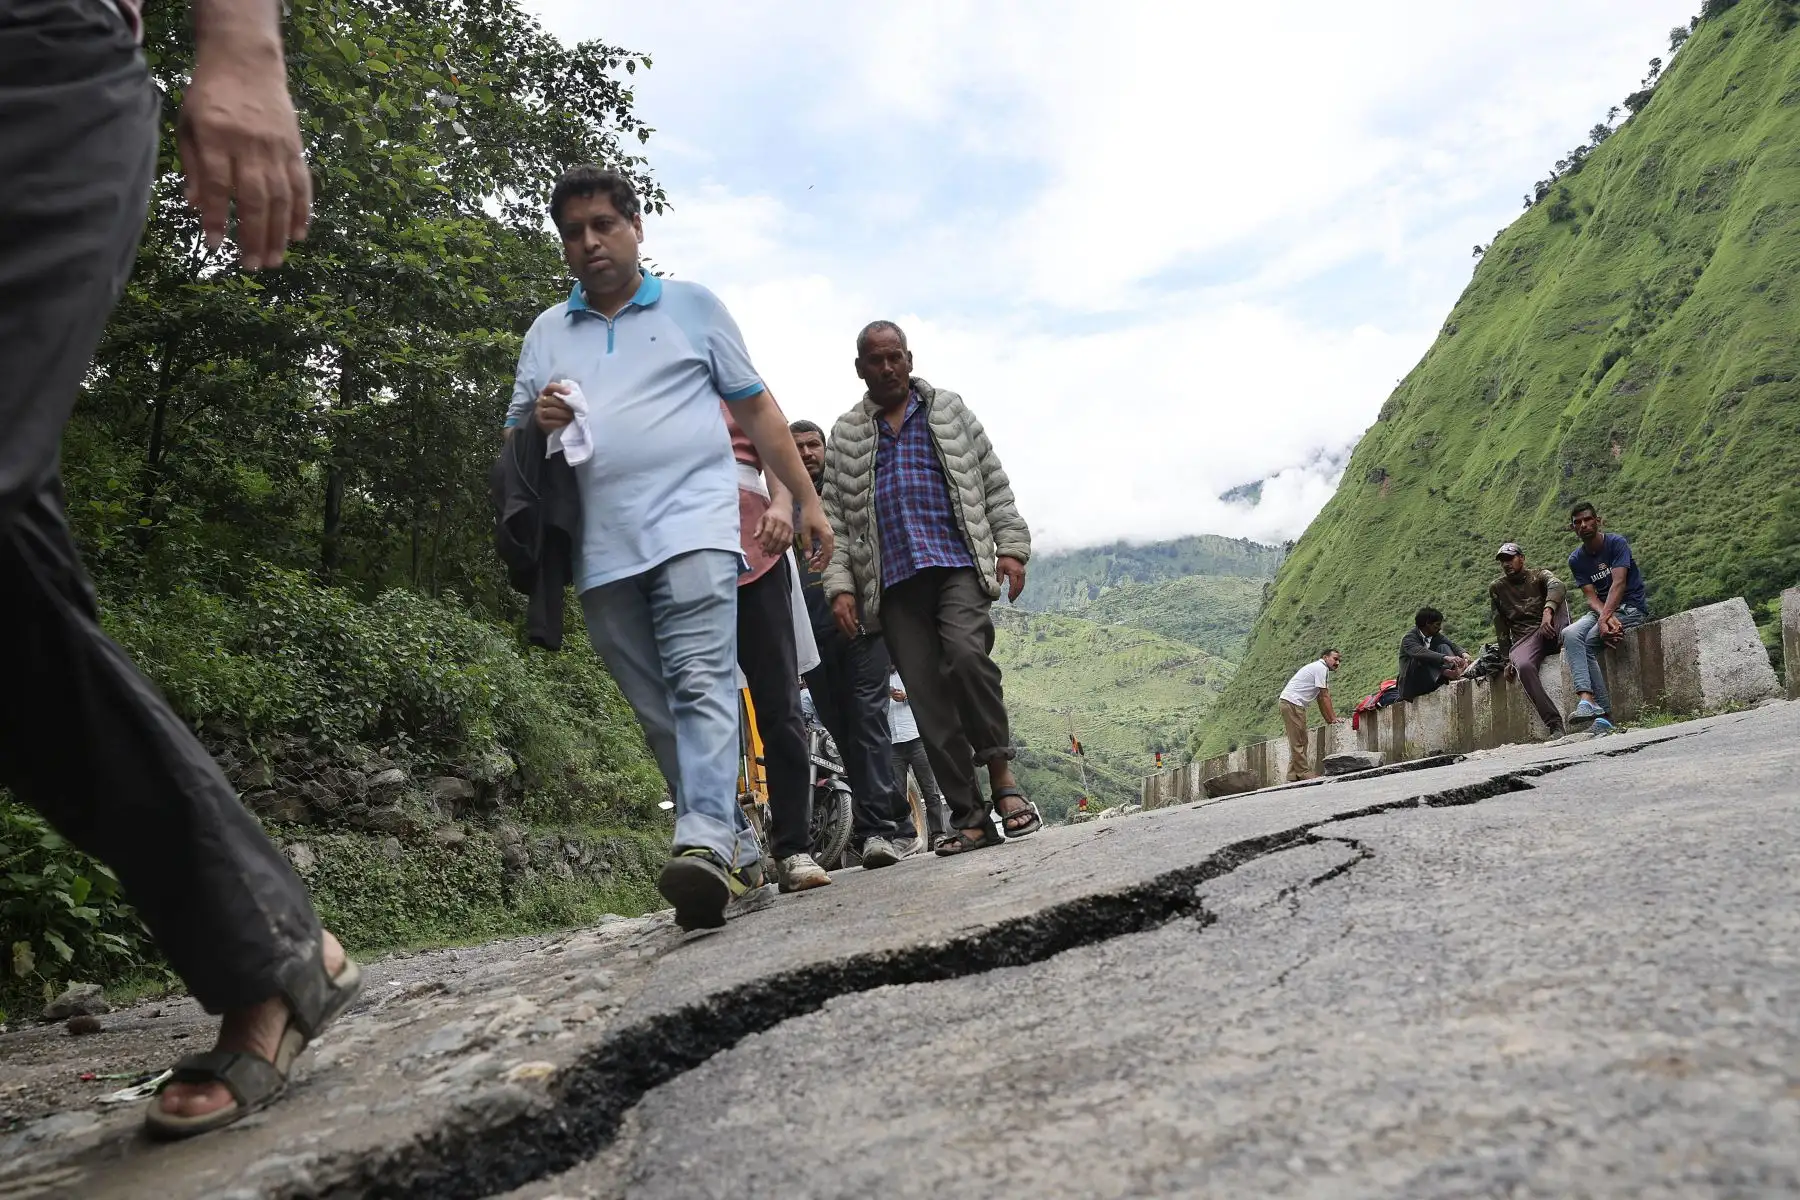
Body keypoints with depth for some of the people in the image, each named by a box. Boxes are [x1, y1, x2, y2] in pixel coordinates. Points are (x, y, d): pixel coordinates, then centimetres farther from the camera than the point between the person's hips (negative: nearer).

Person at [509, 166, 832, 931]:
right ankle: (737, 845, 14)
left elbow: (755, 408, 12)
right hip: (602, 550, 4)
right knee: (659, 714, 5)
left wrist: (807, 498, 8)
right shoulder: (545, 333, 20)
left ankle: (705, 842, -30)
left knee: (701, 682, -20)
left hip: (692, 526, -4)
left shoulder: (692, 306, 12)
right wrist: (537, 420, -3)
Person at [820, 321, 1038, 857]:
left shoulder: (949, 410, 15)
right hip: (894, 583, 2)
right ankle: (970, 818, 2)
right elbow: (835, 517, 12)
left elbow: (993, 482, 11)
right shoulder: (845, 435, 17)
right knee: (928, 701, -3)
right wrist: (840, 586, 0)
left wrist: (1012, 546, 0)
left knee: (965, 654, -27)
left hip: (959, 566, -2)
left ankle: (1002, 776, -12)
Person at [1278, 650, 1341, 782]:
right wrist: (1333, 719, -6)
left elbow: (1321, 699, 22)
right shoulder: (1321, 668, -9)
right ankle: (1302, 774, -7)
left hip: (1289, 704, 11)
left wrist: (1329, 719, 18)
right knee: (1298, 741, -9)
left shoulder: (1318, 668, 23)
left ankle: (1293, 776, 11)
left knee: (1298, 741, 11)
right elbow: (1324, 697, -10)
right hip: (1292, 703, -11)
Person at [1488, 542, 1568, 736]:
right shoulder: (1496, 588, 15)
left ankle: (1565, 639, -41)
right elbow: (1501, 628, 12)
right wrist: (1507, 660, 3)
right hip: (1523, 638, 0)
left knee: (1558, 595, -21)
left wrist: (1548, 612, -36)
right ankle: (1555, 724, -37)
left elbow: (1557, 586, -15)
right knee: (1523, 666, -35)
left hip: (1549, 632, 0)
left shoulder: (1539, 575, 12)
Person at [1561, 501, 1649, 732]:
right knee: (1570, 634, -27)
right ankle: (1587, 700, -42)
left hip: (1632, 608, -4)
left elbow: (1618, 583, -20)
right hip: (1601, 610, 4)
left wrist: (1604, 618, -34)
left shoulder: (1617, 543, -7)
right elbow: (1591, 597, -3)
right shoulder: (1576, 559, 7)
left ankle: (1594, 706, -28)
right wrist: (1607, 618, -25)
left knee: (1588, 641, -28)